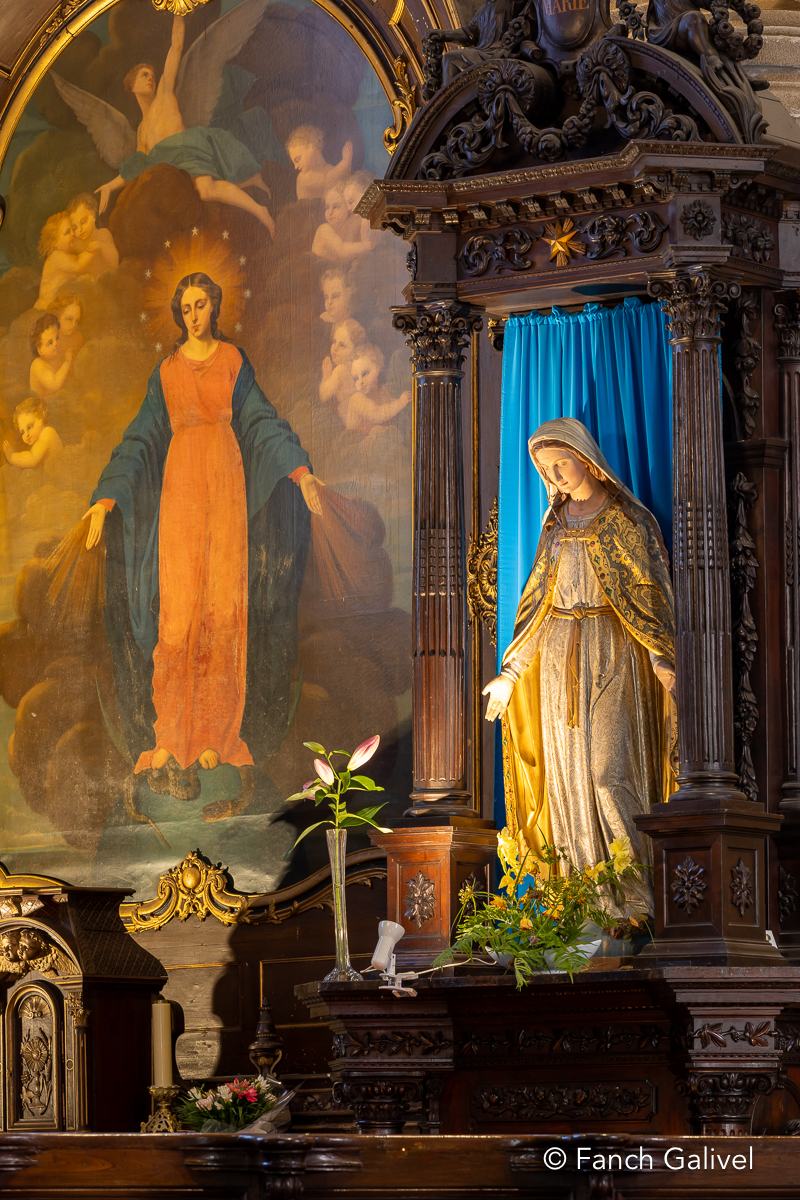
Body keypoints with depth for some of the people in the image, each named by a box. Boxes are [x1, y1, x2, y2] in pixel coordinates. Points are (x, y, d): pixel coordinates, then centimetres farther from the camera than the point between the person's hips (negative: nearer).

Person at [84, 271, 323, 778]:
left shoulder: (233, 360, 10)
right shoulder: (167, 370, 11)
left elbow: (261, 419, 7)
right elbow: (143, 434, 9)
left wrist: (301, 470, -6)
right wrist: (106, 499, 1)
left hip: (226, 486, 0)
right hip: (180, 487, 0)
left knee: (223, 605, -4)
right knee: (178, 609, -7)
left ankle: (215, 734, 0)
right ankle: (169, 736, -5)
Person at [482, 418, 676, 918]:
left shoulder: (627, 520, -2)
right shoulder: (558, 520, 14)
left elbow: (650, 591, -7)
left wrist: (664, 660, -20)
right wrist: (512, 670, 15)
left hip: (611, 654, -5)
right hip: (559, 658, 6)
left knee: (609, 771, -14)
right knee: (568, 774, 2)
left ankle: (637, 899, -11)